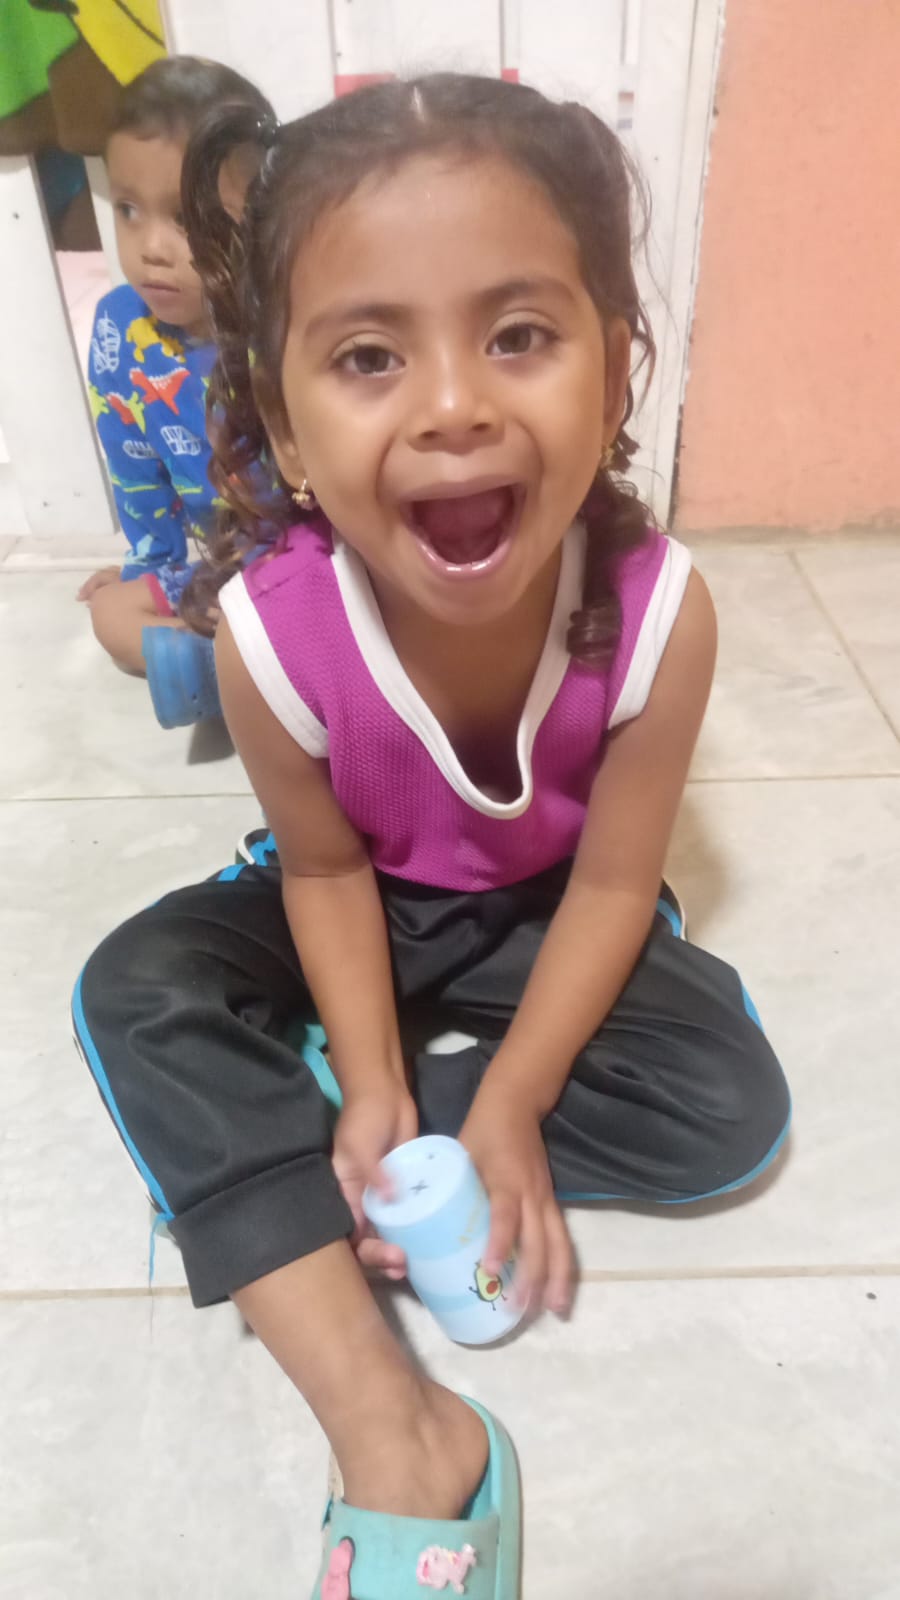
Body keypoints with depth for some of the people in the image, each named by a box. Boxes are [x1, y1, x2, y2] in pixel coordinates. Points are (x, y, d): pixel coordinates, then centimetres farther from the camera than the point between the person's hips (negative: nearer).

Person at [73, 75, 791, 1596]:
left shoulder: (657, 609, -31)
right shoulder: (272, 629, -31)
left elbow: (613, 880, -20)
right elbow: (326, 867, -15)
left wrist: (511, 1103, -22)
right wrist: (371, 1079, -21)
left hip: (548, 906, 0)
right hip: (371, 902, 1)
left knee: (731, 1107, -17)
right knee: (135, 990, -20)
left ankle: (276, 1118, -11)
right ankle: (390, 1425, -22)